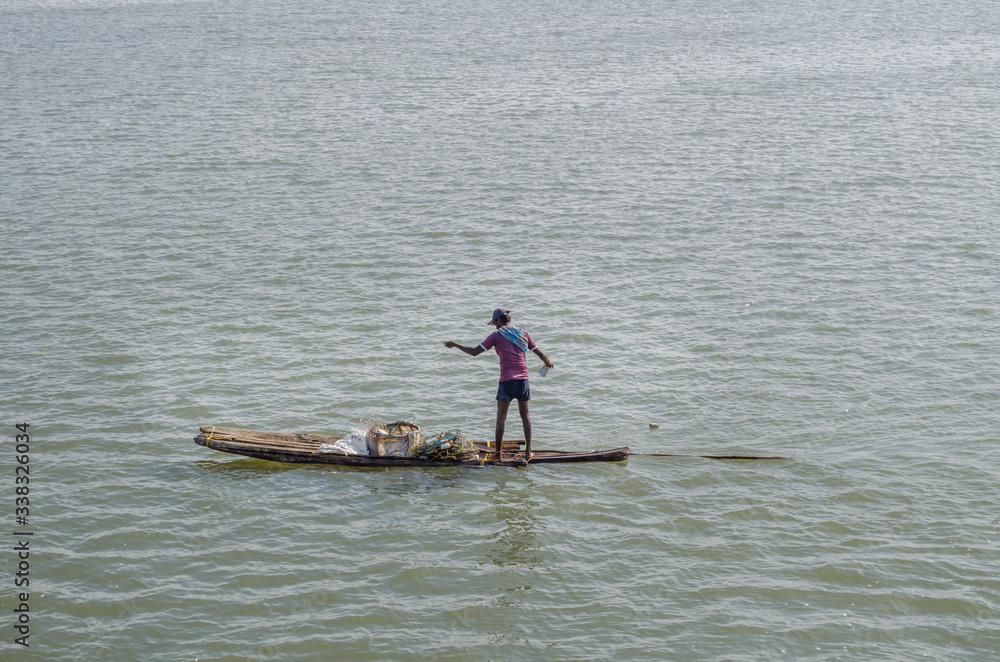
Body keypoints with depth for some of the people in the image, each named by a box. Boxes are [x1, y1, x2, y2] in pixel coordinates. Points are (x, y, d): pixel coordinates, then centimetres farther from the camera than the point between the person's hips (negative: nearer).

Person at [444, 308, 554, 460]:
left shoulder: (497, 335, 1)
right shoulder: (523, 334, 12)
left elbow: (474, 352, 1)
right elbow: (540, 354, 16)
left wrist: (455, 345, 13)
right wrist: (548, 362, 38)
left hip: (506, 381, -4)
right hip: (523, 379, 4)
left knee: (501, 417, 4)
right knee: (525, 415, 15)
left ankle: (498, 453, 4)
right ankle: (528, 451, 10)